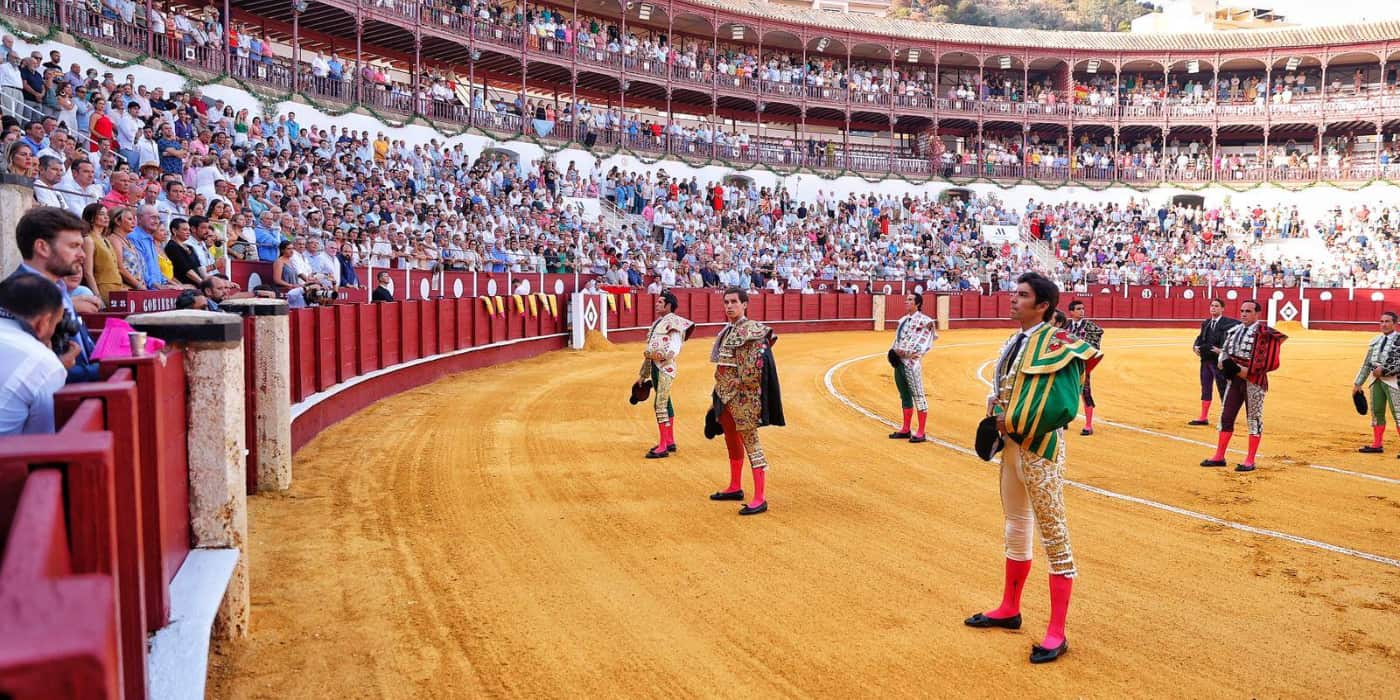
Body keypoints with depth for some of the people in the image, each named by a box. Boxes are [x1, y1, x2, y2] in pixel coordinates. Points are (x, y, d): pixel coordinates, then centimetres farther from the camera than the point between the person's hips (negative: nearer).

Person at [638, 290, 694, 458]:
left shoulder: (673, 322, -8)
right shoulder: (656, 323, 18)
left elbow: (674, 349, -16)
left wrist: (660, 355, -27)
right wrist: (643, 374, 21)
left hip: (665, 367, -9)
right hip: (654, 367, 9)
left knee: (660, 404, -11)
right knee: (665, 403, 15)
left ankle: (663, 447, -9)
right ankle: (670, 441, 24)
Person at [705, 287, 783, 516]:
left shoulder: (751, 330, -13)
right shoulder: (727, 331, 13)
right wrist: (717, 394, 19)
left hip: (743, 397, -9)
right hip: (725, 395, 9)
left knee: (751, 443, -7)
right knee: (731, 440, 19)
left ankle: (760, 499, -5)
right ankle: (735, 488, 34)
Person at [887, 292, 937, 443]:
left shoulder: (923, 321, -9)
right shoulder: (903, 320, 16)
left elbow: (922, 345, -12)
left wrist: (905, 352, -14)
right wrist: (894, 351, 2)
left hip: (912, 362, -8)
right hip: (899, 361, 8)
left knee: (918, 395, -4)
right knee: (905, 395, 15)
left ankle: (921, 433, 0)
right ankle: (905, 430, 25)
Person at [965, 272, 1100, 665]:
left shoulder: (1057, 345, -17)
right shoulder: (1013, 342, 9)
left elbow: (1063, 405, -25)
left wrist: (1015, 422, -17)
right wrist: (996, 403, -1)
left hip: (1040, 447, -9)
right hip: (1011, 444, 9)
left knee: (1054, 535, -1)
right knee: (1016, 527, 20)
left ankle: (1056, 634, 6)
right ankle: (1009, 609, 36)